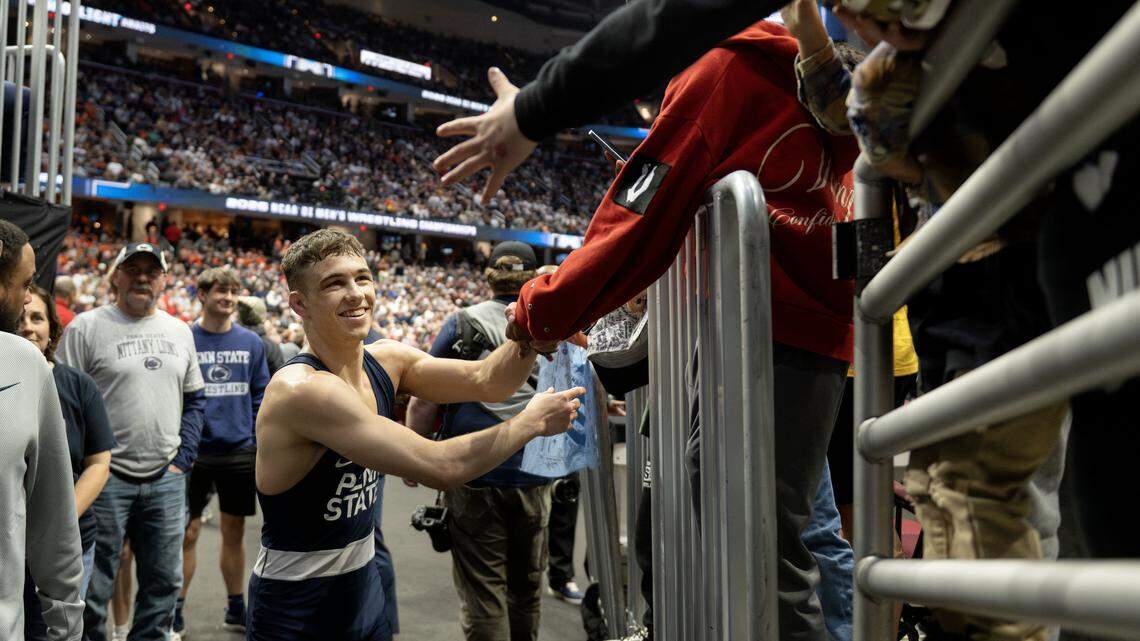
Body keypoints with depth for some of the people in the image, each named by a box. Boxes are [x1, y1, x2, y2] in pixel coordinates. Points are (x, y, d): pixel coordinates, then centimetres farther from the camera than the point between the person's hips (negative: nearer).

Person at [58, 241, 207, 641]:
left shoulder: (180, 332, 10)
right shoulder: (86, 327, -4)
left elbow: (195, 399, 15)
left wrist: (183, 458, 5)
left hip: (166, 480, 4)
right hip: (104, 478, -4)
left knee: (164, 583, 13)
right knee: (92, 590, 6)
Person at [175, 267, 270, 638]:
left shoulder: (251, 343, 5)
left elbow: (261, 394, 9)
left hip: (240, 452, 3)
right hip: (194, 453, -2)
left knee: (234, 533, 12)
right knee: (187, 534, 4)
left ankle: (236, 607, 24)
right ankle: (175, 610, 18)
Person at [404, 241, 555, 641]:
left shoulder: (462, 323, -5)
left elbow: (424, 402, -4)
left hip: (476, 476, -3)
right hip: (534, 475, 3)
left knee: (483, 591, 4)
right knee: (527, 585, 18)